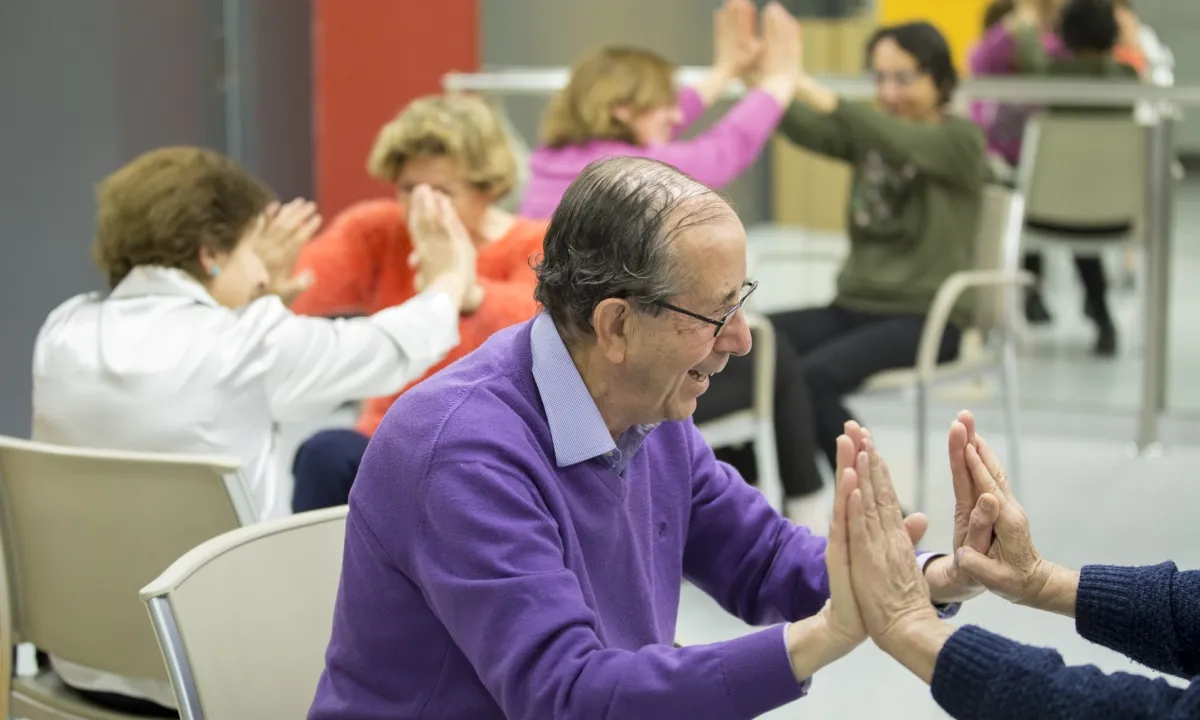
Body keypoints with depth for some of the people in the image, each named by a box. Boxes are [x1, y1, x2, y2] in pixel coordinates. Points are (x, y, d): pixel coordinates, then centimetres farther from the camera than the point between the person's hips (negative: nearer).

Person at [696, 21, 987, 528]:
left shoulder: (961, 140, -4)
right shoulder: (868, 133, 12)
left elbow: (902, 144, -28)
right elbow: (802, 129, -9)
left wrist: (826, 99, -45)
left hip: (925, 317, -6)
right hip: (853, 306, 6)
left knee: (809, 377, -31)